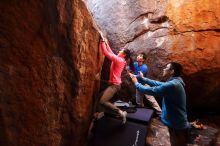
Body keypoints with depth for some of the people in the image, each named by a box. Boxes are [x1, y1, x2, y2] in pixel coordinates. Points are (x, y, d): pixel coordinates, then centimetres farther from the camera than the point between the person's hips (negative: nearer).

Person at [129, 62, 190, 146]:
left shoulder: (171, 85, -29)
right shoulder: (174, 82, 5)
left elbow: (150, 91, -25)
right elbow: (158, 84, 13)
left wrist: (136, 83, -9)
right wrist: (143, 79, 14)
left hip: (177, 126, -10)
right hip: (177, 123, 10)